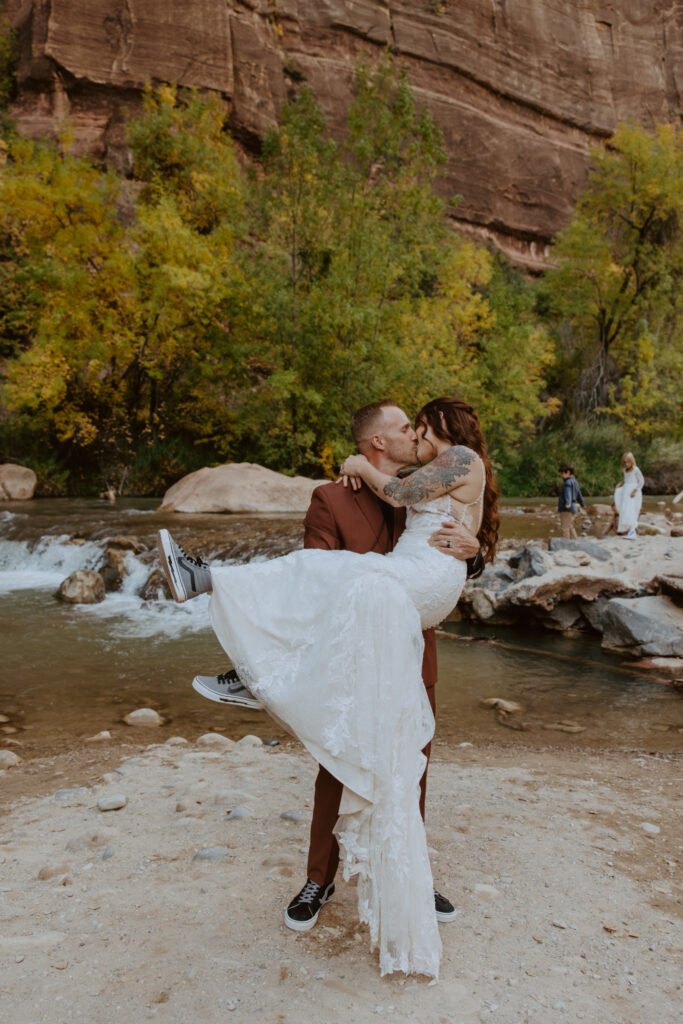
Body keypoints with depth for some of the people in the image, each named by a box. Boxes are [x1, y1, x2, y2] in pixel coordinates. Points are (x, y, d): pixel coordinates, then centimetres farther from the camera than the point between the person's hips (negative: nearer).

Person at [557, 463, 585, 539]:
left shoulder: (568, 482, -12)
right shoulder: (574, 481, 18)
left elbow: (568, 493, -31)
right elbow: (579, 495, 32)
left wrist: (567, 503, -47)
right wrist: (583, 504, 46)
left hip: (567, 510, -10)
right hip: (573, 509, 10)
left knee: (565, 529, -11)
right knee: (571, 529, 13)